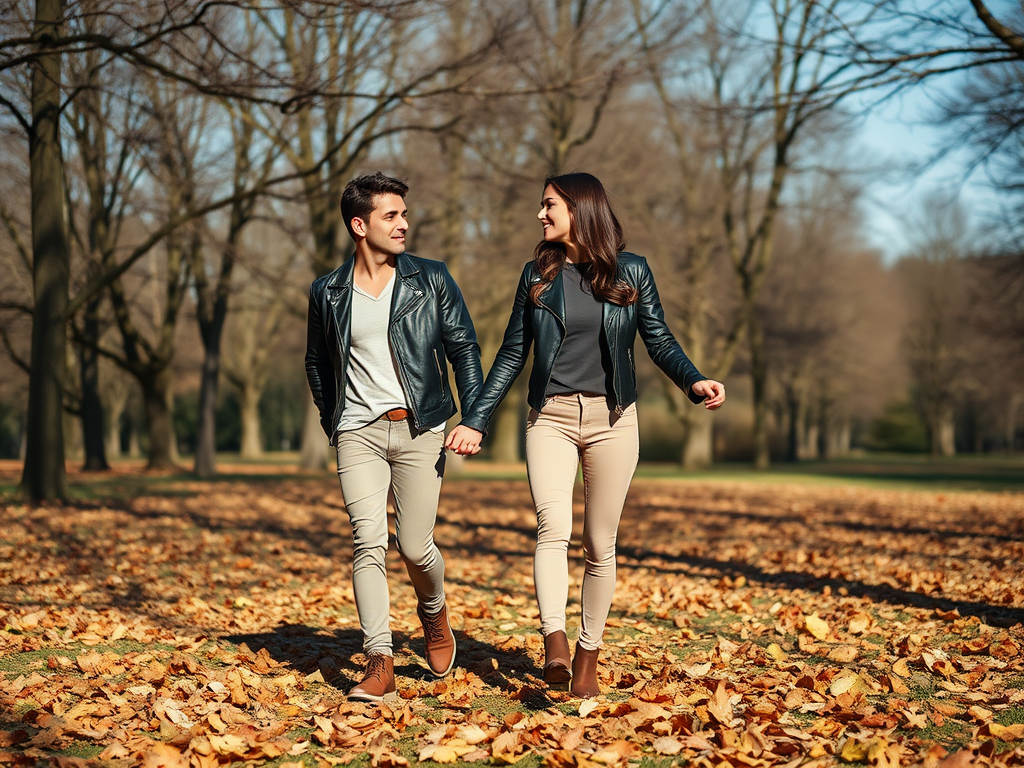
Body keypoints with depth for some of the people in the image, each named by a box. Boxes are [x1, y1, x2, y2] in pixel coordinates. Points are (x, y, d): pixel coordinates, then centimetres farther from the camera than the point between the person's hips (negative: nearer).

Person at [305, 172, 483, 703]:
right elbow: (317, 363, 20)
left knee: (415, 547, 0)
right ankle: (379, 662, -7)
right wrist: (332, 421, 15)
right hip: (358, 433, 1)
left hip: (419, 428, -1)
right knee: (368, 544, -9)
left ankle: (434, 611, 34)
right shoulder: (328, 293, 6)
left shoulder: (431, 280, 3)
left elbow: (463, 347, 4)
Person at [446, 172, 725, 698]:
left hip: (612, 419, 0)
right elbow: (513, 354, 11)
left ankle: (588, 655, 13)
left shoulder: (630, 272, 4)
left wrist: (694, 382, -14)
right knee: (553, 526, -21)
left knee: (600, 545, 3)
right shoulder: (538, 274, 8)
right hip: (550, 417, 0)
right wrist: (476, 419, 7)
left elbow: (659, 340, 5)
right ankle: (554, 642, -29)